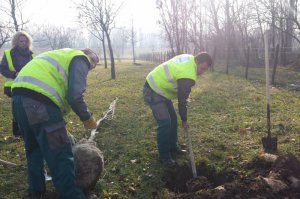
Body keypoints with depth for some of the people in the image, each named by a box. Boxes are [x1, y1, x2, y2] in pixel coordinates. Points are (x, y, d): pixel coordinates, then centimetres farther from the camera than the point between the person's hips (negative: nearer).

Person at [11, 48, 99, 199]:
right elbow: (74, 96, -8)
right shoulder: (80, 59, 7)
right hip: (38, 102, -10)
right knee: (60, 155, 0)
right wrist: (87, 118, 8)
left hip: (19, 96, 10)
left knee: (34, 148, 26)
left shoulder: (62, 57, 33)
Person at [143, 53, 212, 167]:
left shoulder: (189, 58, 0)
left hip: (160, 88, 10)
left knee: (173, 119, 14)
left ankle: (172, 147, 28)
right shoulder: (188, 76, -29)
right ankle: (164, 156, -1)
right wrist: (184, 120, -6)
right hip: (153, 92, -10)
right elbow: (182, 100, -20)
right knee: (165, 123, -13)